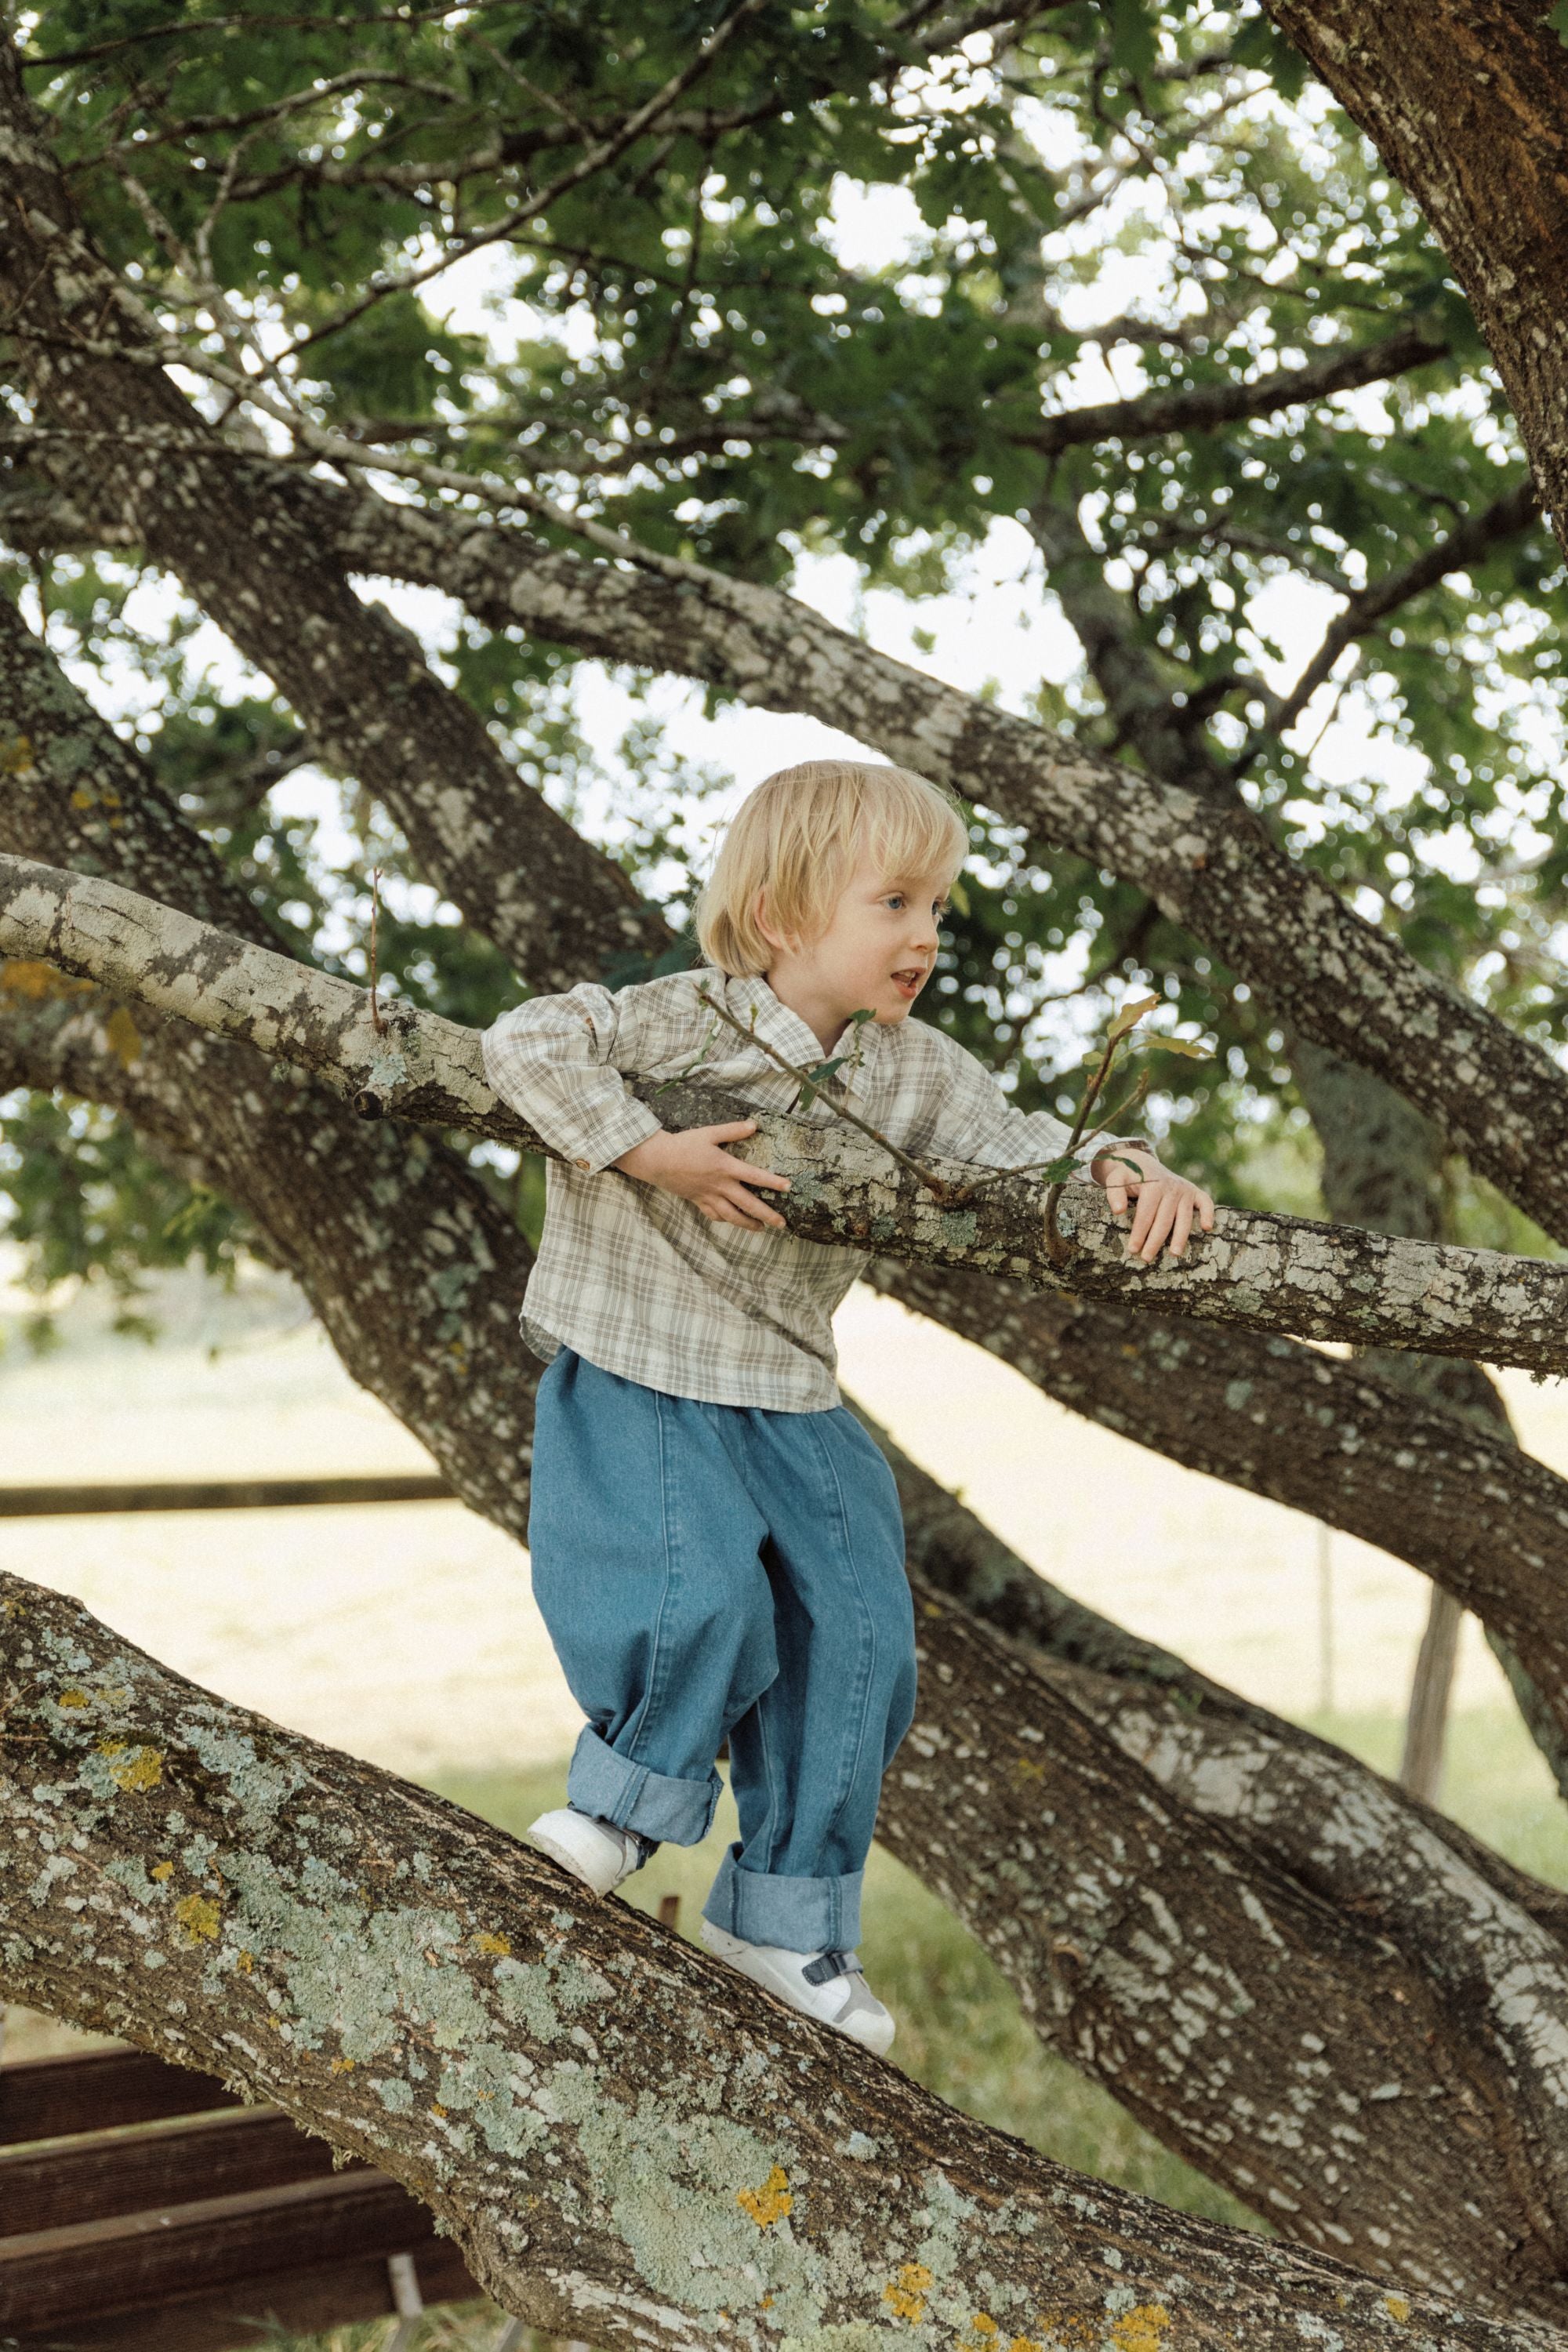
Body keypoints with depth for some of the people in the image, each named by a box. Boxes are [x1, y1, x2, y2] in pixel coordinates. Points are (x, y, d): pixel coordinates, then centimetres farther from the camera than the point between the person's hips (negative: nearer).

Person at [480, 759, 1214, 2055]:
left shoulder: (913, 1069, 1)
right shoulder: (689, 1023, -17)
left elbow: (1016, 1146, 3)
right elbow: (529, 1040, -26)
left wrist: (1123, 1171, -17)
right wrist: (646, 1151, -30)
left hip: (791, 1408, 6)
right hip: (639, 1380, -6)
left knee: (853, 1638, 2)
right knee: (701, 1598, -23)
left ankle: (783, 1911, 18)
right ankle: (631, 1792, 10)